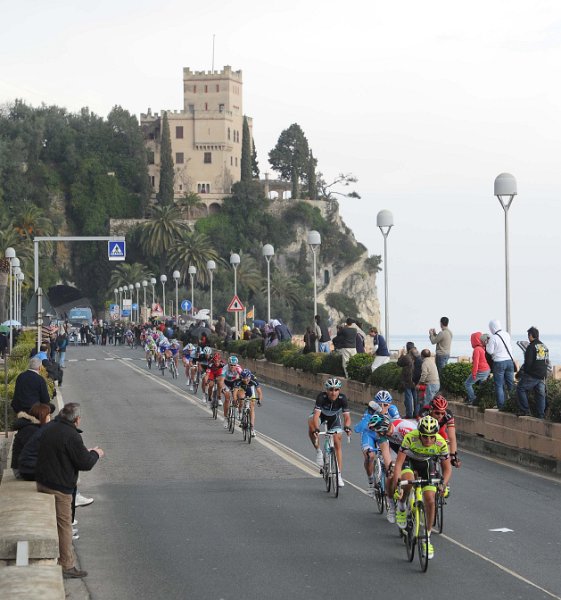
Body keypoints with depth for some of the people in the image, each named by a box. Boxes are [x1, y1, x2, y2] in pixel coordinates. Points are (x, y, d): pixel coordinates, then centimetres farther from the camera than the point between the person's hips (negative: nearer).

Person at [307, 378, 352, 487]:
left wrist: (347, 427, -55)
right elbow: (316, 415, -44)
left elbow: (347, 417, -34)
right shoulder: (321, 397, -35)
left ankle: (339, 475, -4)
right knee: (311, 425, -34)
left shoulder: (342, 399, -29)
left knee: (337, 443, -9)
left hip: (334, 418, 1)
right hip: (321, 414, -1)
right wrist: (316, 429, -59)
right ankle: (318, 450, -15)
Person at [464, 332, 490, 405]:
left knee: (467, 384, 3)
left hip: (480, 371, -8)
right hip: (487, 370, 8)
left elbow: (476, 362, -22)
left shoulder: (477, 349, -17)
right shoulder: (483, 348, 8)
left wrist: (474, 373, -19)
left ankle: (472, 399, 1)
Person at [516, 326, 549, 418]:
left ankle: (525, 410, -2)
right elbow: (547, 362, 18)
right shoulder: (544, 347, 12)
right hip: (542, 376, 7)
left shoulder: (531, 347, -13)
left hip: (532, 375, -7)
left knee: (521, 389, 4)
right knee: (540, 394, 9)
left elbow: (528, 363, -16)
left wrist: (520, 372, -3)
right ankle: (541, 415, 9)